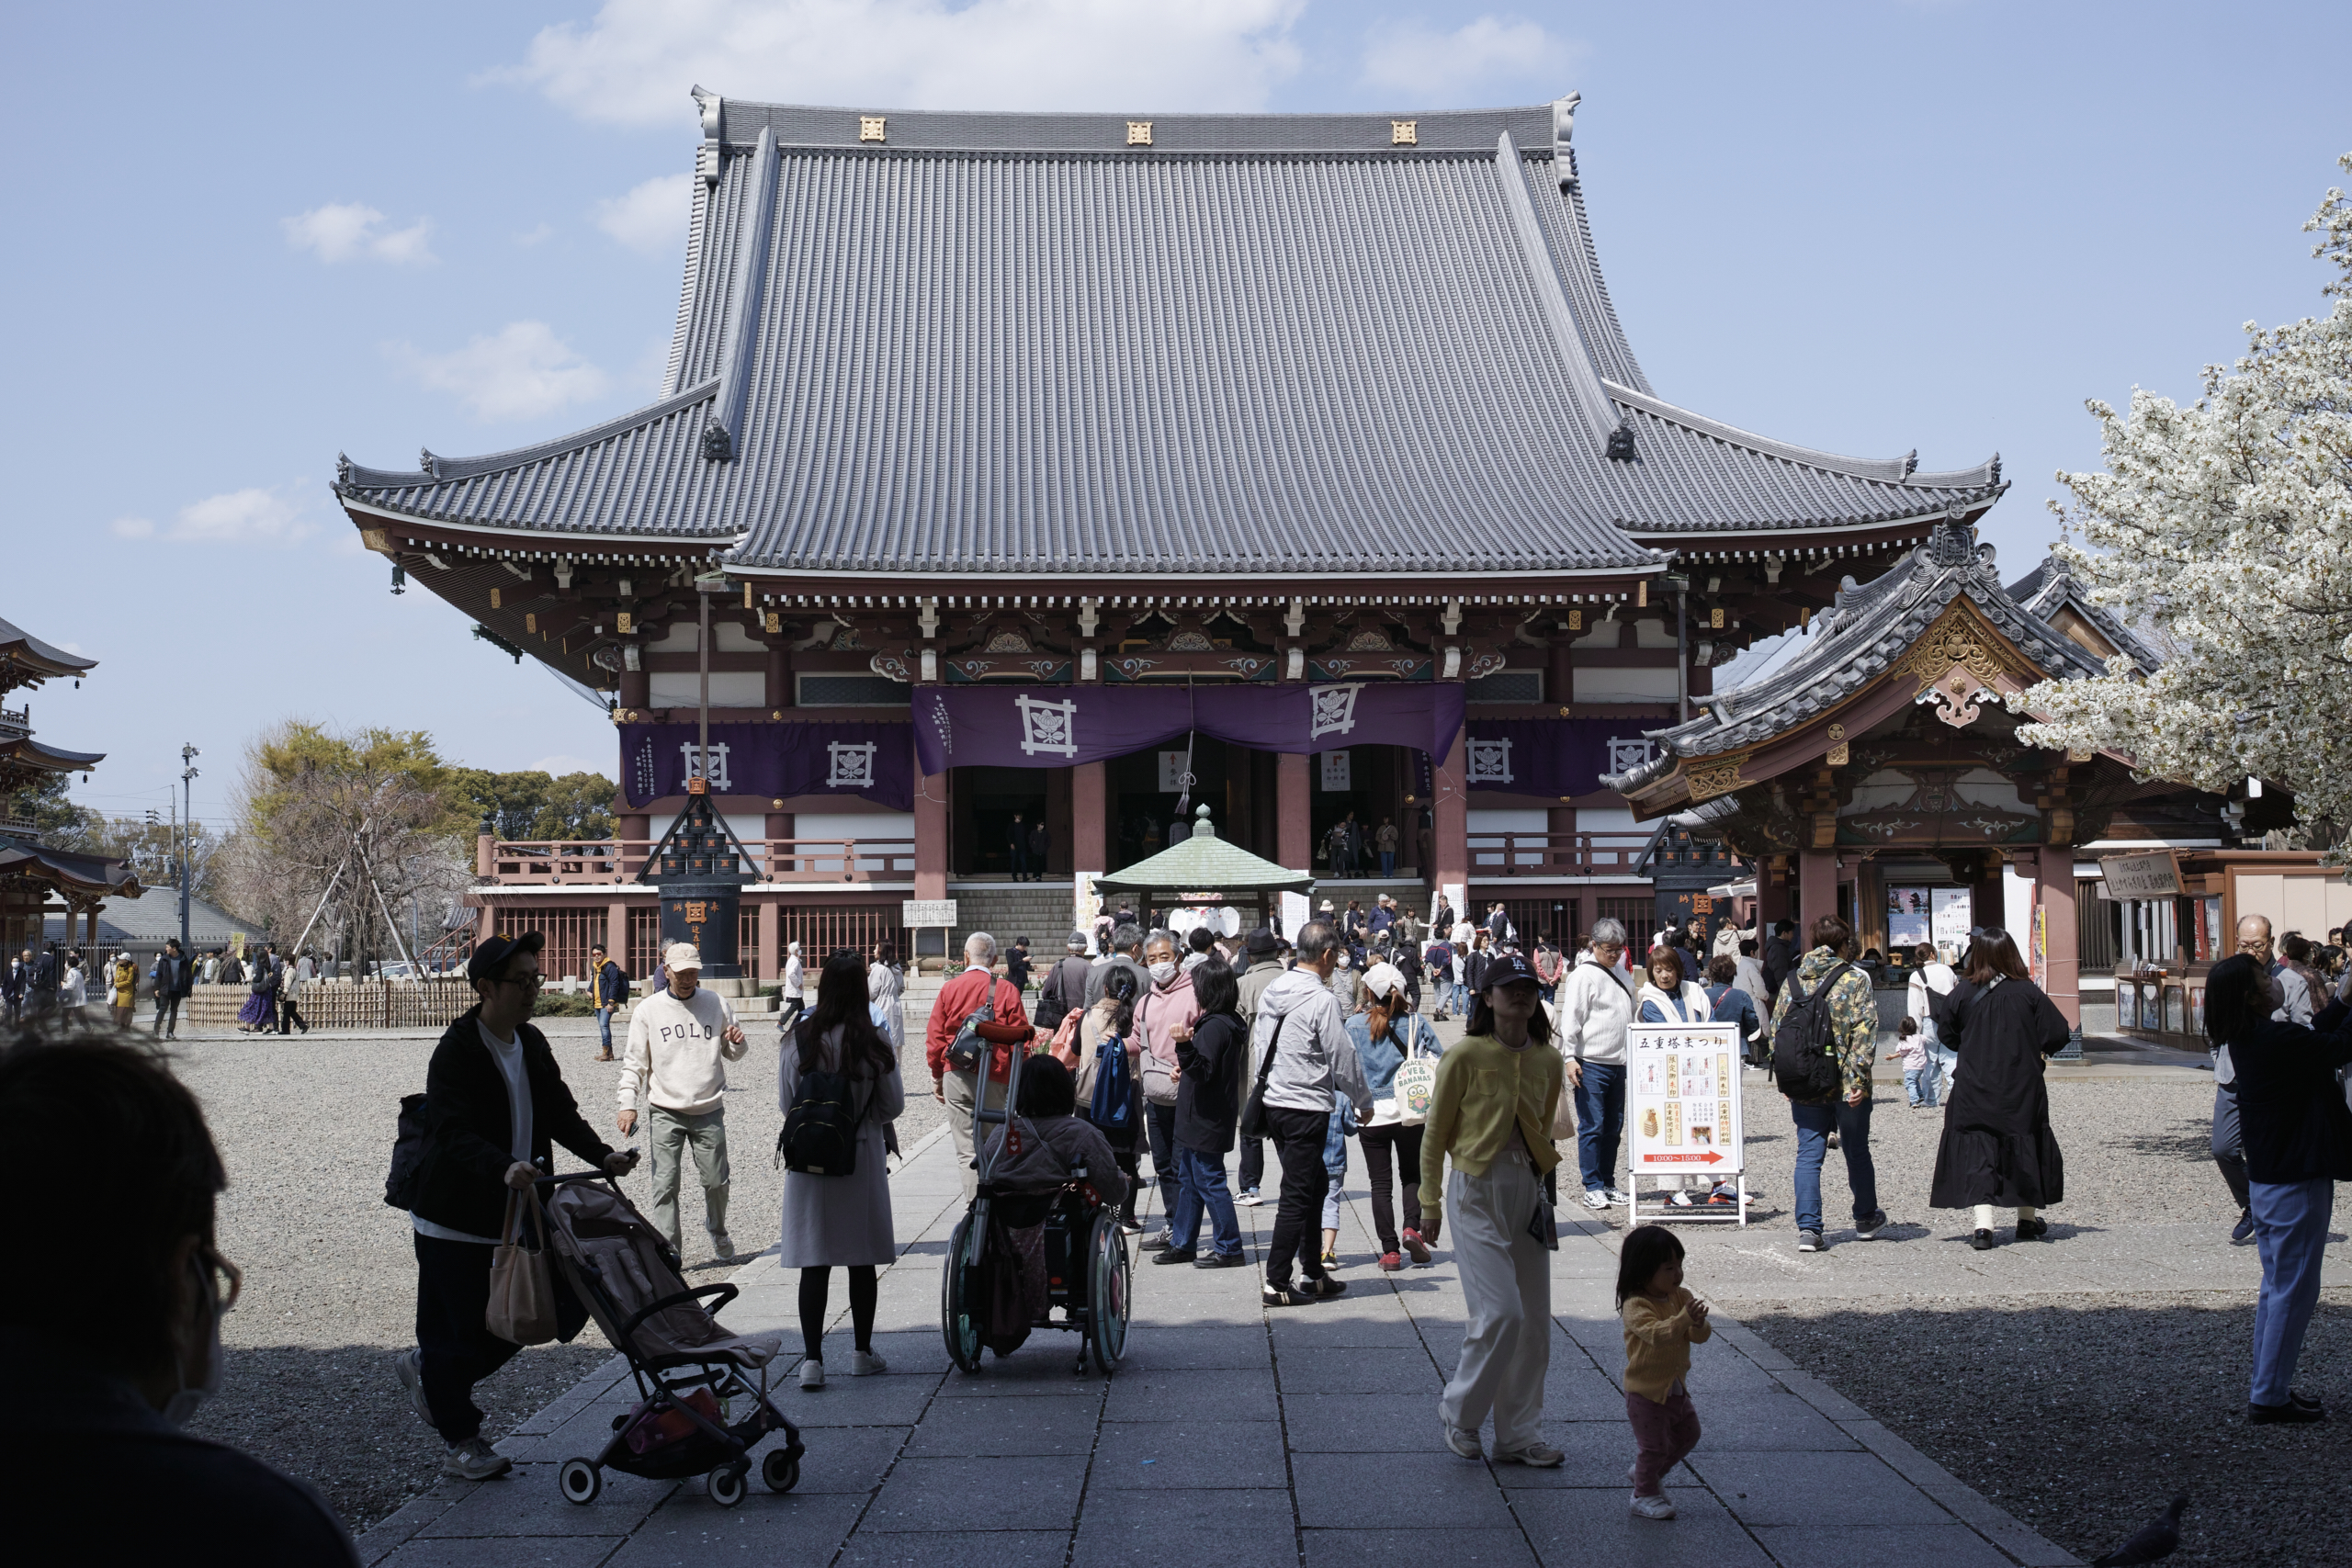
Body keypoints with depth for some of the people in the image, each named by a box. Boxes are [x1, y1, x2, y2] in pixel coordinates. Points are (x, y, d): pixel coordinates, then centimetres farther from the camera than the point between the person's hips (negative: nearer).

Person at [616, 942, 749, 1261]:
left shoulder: (717, 1004, 5)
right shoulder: (648, 1010, 2)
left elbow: (733, 1054, 14)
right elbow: (634, 1062, 5)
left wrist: (738, 1042, -10)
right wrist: (628, 1104, -6)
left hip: (709, 1111, 1)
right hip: (665, 1112, -1)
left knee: (717, 1181, 6)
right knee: (665, 1184, -7)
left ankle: (717, 1231, 33)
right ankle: (669, 1249, -2)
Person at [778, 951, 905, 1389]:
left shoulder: (798, 1041, -8)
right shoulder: (874, 1044, -10)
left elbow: (785, 1104, 1)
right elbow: (893, 1105, -1)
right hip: (863, 1159, 0)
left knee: (814, 1262, 3)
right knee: (863, 1261, 12)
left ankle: (812, 1358, -2)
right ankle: (862, 1353, 22)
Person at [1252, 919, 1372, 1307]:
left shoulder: (1271, 991, 7)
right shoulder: (1321, 1000, -16)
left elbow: (1257, 1045, 14)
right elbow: (1343, 1058, -11)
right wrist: (1364, 1101, 3)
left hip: (1274, 1103, 8)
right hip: (1307, 1107, -8)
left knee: (1315, 1183, 18)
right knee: (1296, 1195, -2)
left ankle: (1314, 1275, 23)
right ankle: (1277, 1284, 0)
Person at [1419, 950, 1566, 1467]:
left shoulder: (1548, 1062, 7)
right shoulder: (1465, 1055, -8)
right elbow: (1435, 1134, -1)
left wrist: (1536, 1182, 18)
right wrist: (1430, 1203, 1)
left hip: (1528, 1192, 6)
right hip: (1476, 1191, -6)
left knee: (1534, 1320, 6)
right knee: (1501, 1313, -12)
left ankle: (1520, 1435, 18)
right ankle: (1458, 1411, 11)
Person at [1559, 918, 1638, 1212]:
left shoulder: (1621, 974, 15)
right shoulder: (1583, 974, -8)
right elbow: (1570, 1018, -12)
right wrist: (1569, 1057, -18)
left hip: (1618, 1062, 7)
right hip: (1591, 1064, -7)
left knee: (1613, 1127, 11)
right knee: (1592, 1127, -6)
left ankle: (1608, 1184, 19)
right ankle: (1592, 1188, -1)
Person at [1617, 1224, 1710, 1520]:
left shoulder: (1681, 1297, 1)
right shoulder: (1635, 1306, -20)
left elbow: (1700, 1337, -4)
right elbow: (1656, 1334, -36)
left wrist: (1699, 1324, -27)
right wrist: (1684, 1318, -48)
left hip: (1676, 1388, 8)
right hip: (1646, 1392, -8)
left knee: (1688, 1435, 21)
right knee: (1654, 1446, 0)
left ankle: (1647, 1473, 39)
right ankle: (1644, 1496, 20)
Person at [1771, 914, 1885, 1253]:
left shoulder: (1792, 981, 4)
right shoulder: (1856, 979, -6)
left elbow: (1776, 1031, 6)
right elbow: (1864, 1031, -14)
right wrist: (1858, 1078, -13)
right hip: (1846, 1084, -2)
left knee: (1809, 1154, 5)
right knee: (1856, 1152, 15)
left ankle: (1808, 1227, -6)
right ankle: (1866, 1217, 34)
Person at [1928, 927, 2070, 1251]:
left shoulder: (1962, 993, -7)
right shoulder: (2028, 992, -7)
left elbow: (1945, 1034, 5)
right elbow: (2057, 1033, -4)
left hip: (1974, 1088, -1)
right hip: (2021, 1090, 1)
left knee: (1977, 1151, 2)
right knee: (2024, 1148, 16)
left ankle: (1983, 1226, -10)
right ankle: (2027, 1220, 29)